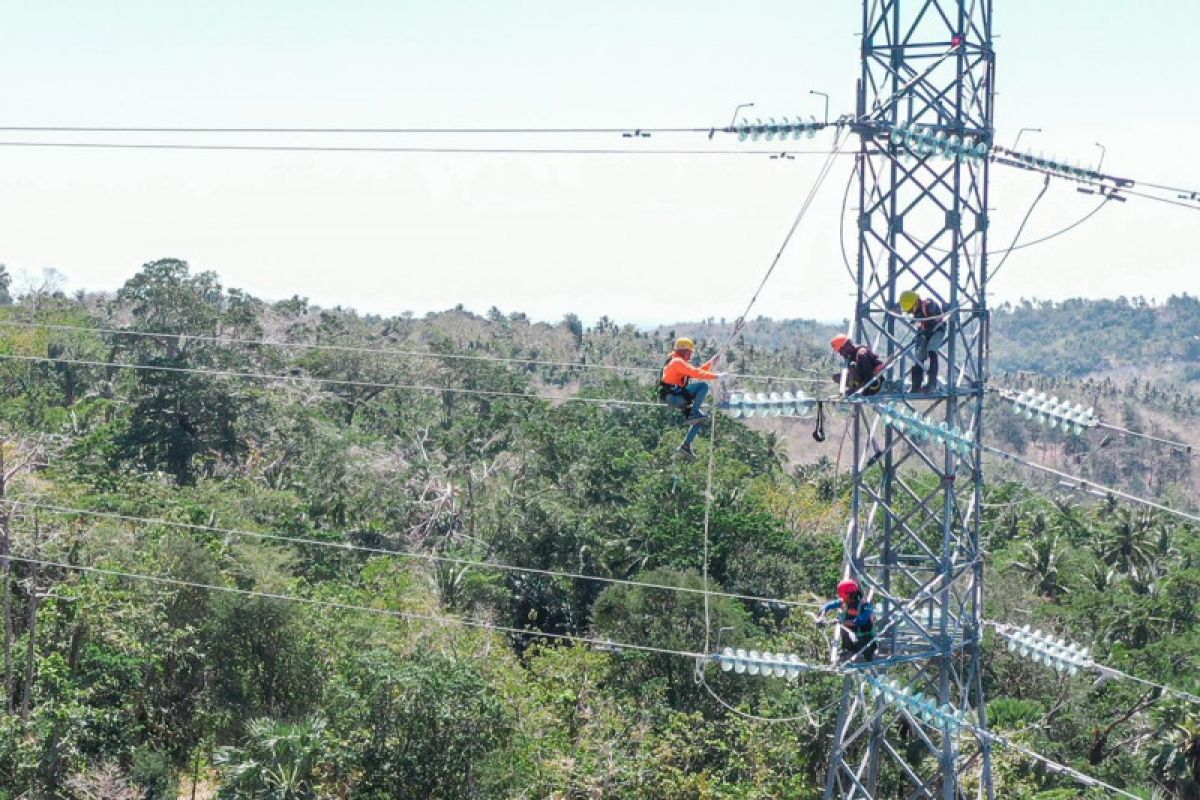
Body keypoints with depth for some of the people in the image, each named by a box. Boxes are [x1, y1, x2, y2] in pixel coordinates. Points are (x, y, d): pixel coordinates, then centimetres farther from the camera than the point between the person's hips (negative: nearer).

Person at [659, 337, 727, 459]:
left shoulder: (679, 362, 24)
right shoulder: (677, 362, -9)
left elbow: (697, 371, 26)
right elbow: (696, 373, -18)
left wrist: (711, 363, 14)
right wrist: (717, 376, -17)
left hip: (679, 399, 10)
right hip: (673, 397, -10)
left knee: (700, 419, 9)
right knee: (703, 386, -22)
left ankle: (686, 445, 8)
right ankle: (694, 413, -24)